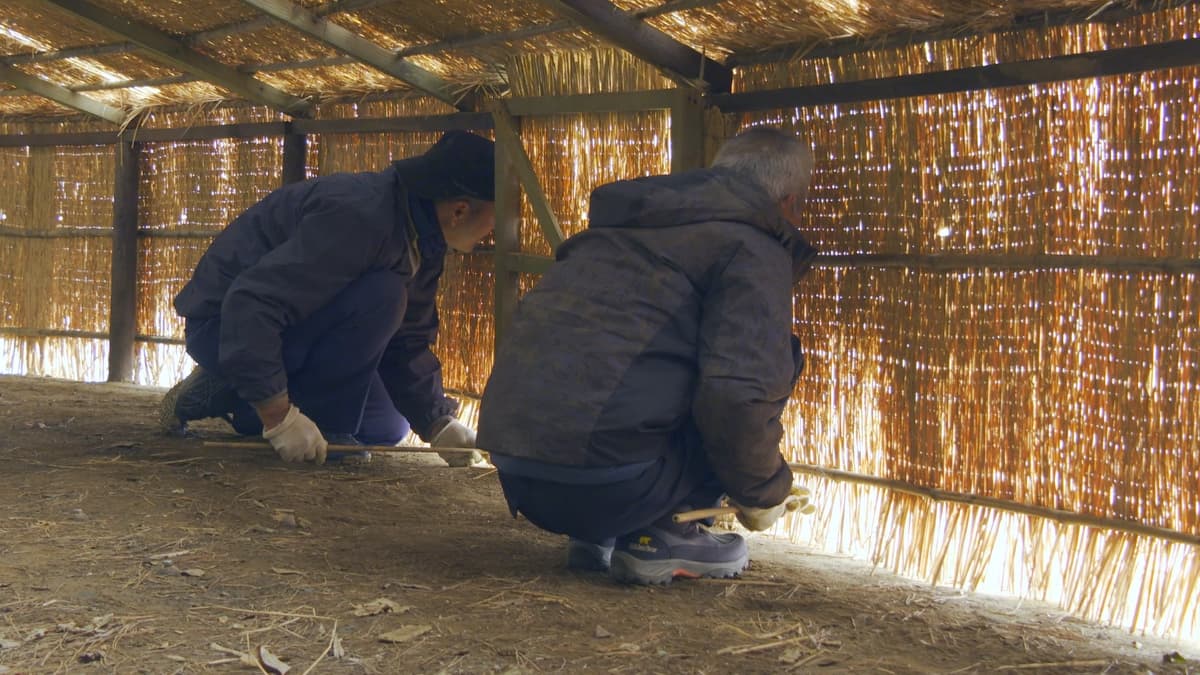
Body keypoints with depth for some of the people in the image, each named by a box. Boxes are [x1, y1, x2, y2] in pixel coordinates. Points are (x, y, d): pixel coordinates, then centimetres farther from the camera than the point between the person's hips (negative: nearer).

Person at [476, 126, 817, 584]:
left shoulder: (627, 224, 25)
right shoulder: (754, 247, 0)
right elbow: (737, 396, -15)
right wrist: (764, 493, 6)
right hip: (608, 485, -8)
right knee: (775, 354, 7)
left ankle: (597, 536, 15)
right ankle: (661, 534, 4)